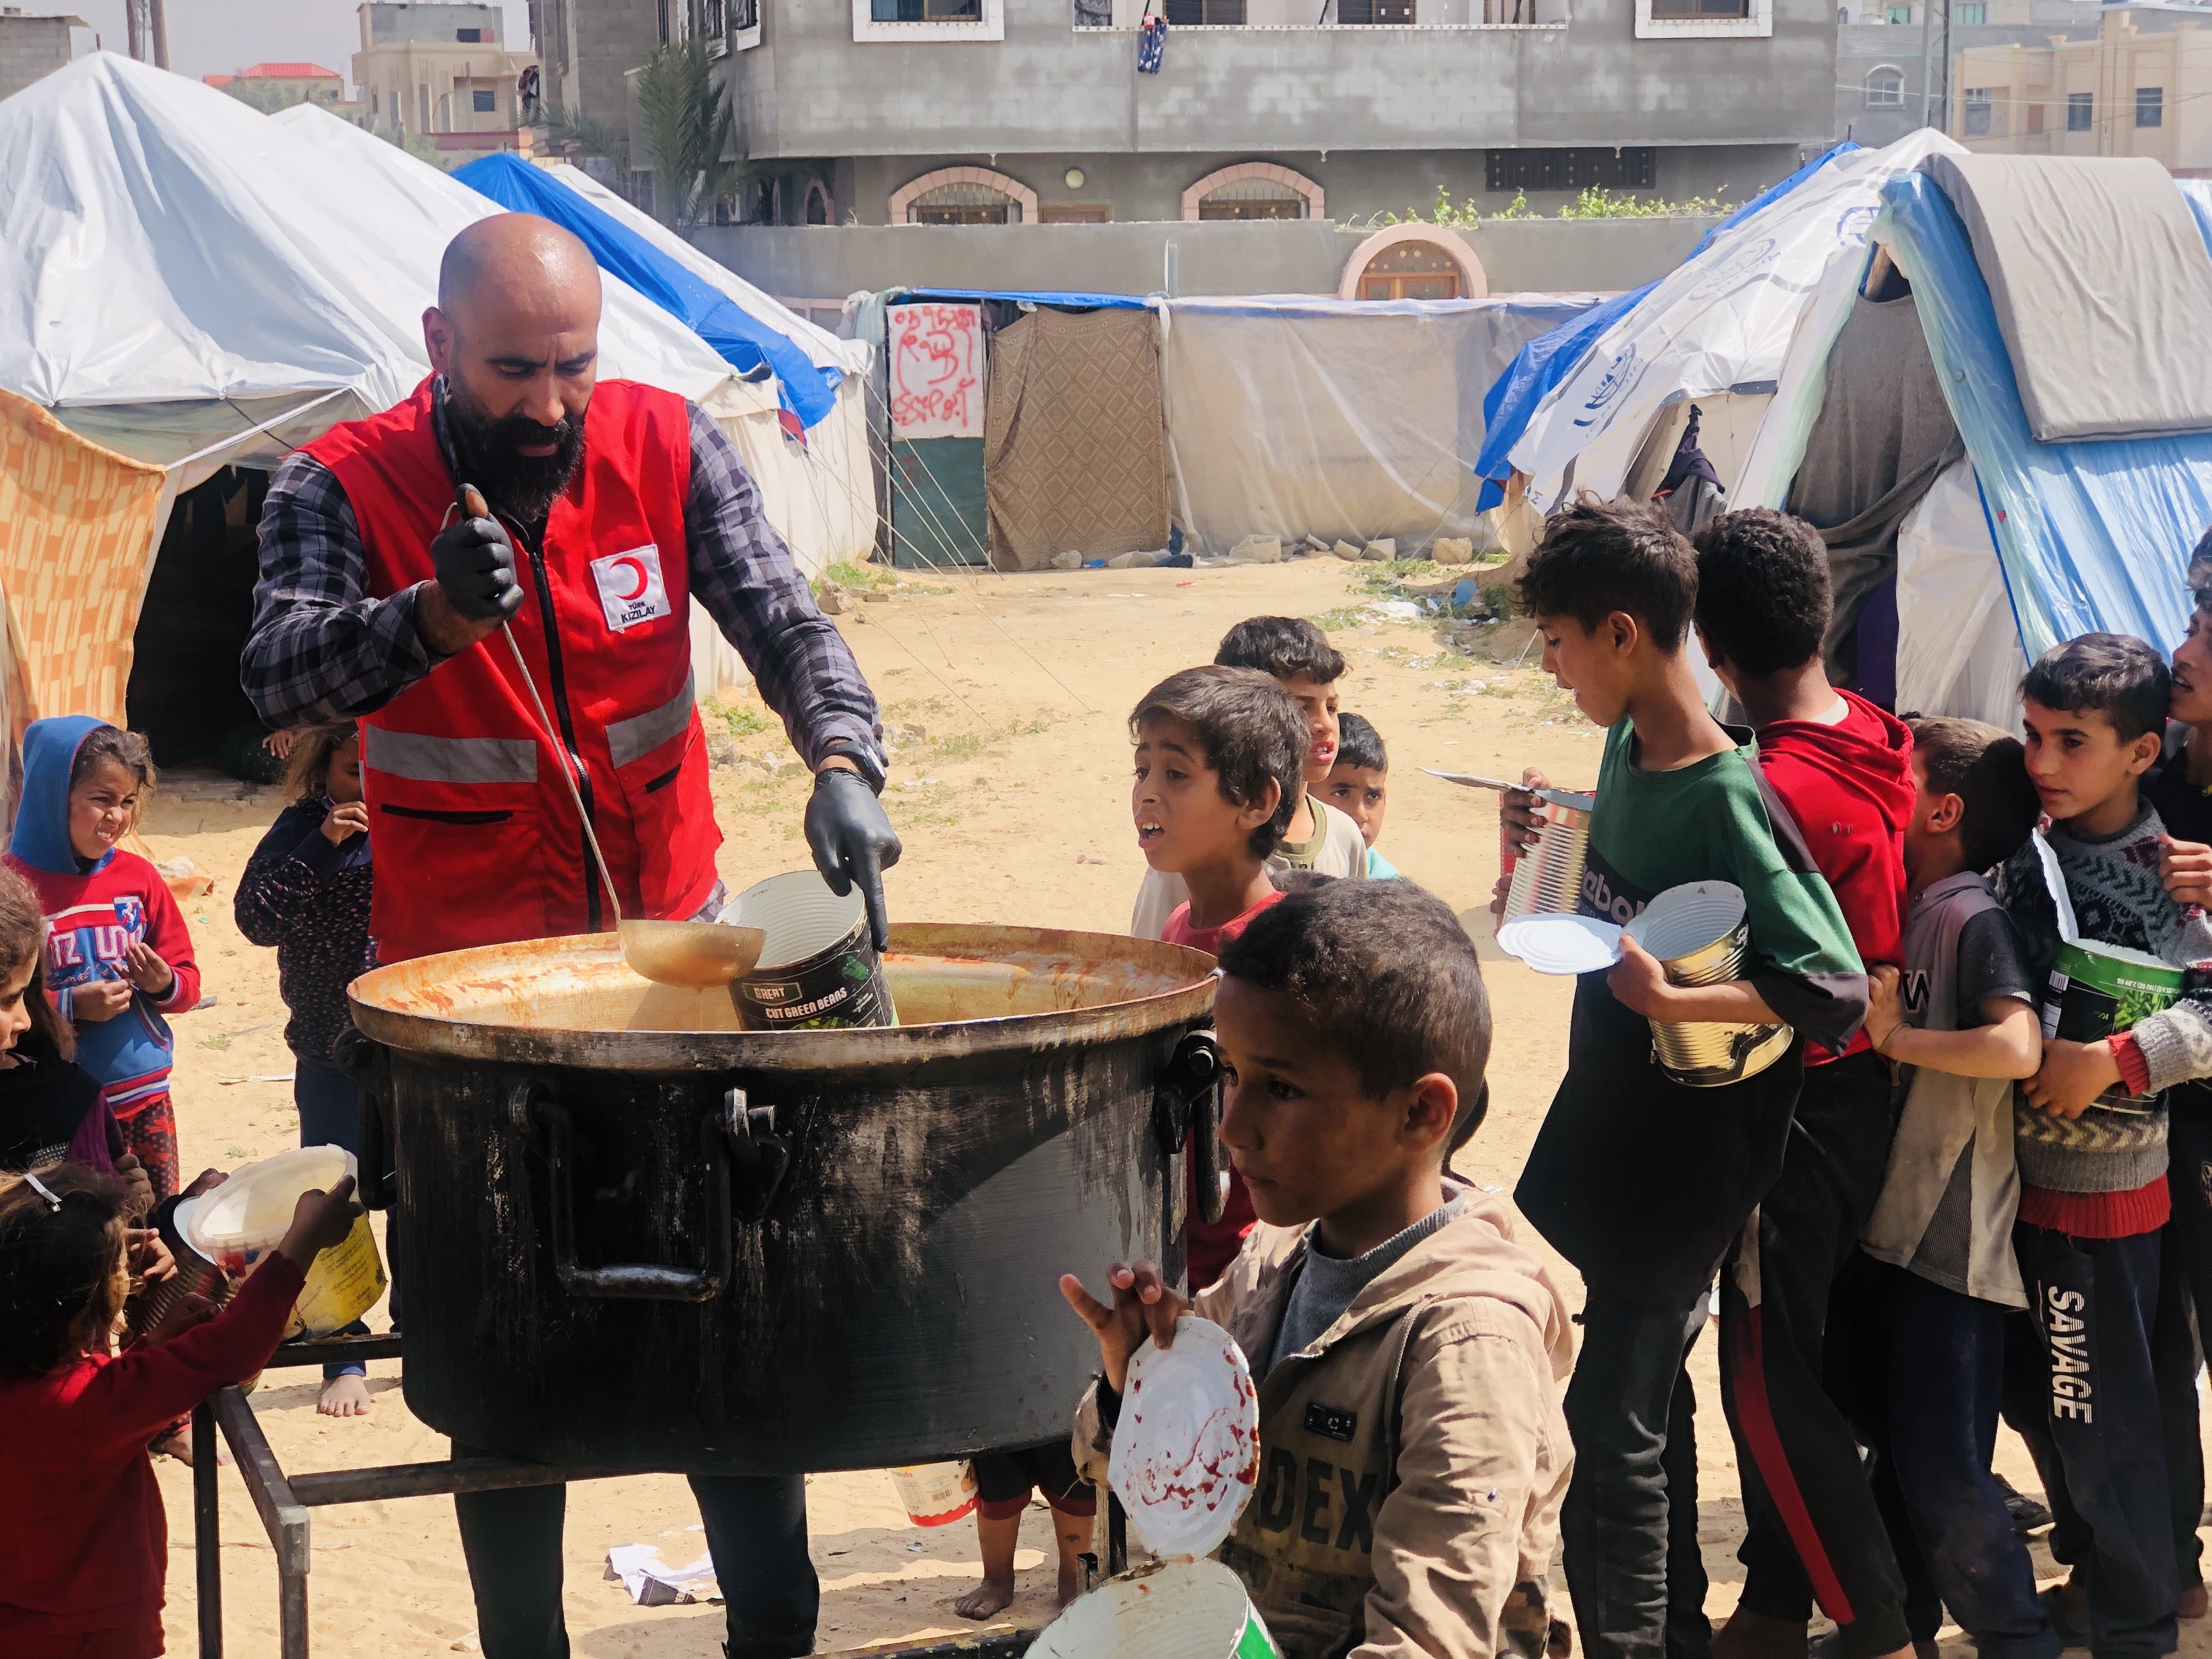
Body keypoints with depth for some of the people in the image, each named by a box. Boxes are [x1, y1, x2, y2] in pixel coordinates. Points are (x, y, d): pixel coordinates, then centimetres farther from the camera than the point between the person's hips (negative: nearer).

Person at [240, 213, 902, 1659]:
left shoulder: (668, 446, -5)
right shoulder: (346, 486, -12)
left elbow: (787, 624, -13)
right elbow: (281, 675, -27)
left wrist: (844, 763, -34)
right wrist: (434, 619, -47)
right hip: (467, 974, -2)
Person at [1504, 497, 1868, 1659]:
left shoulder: (1730, 800, -24)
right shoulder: (1627, 744, 0)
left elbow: (1836, 990, -25)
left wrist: (1674, 1001, -33)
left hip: (1673, 1170, -9)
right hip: (1596, 1126, 9)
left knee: (1611, 1433, 2)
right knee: (1644, 1401, 22)